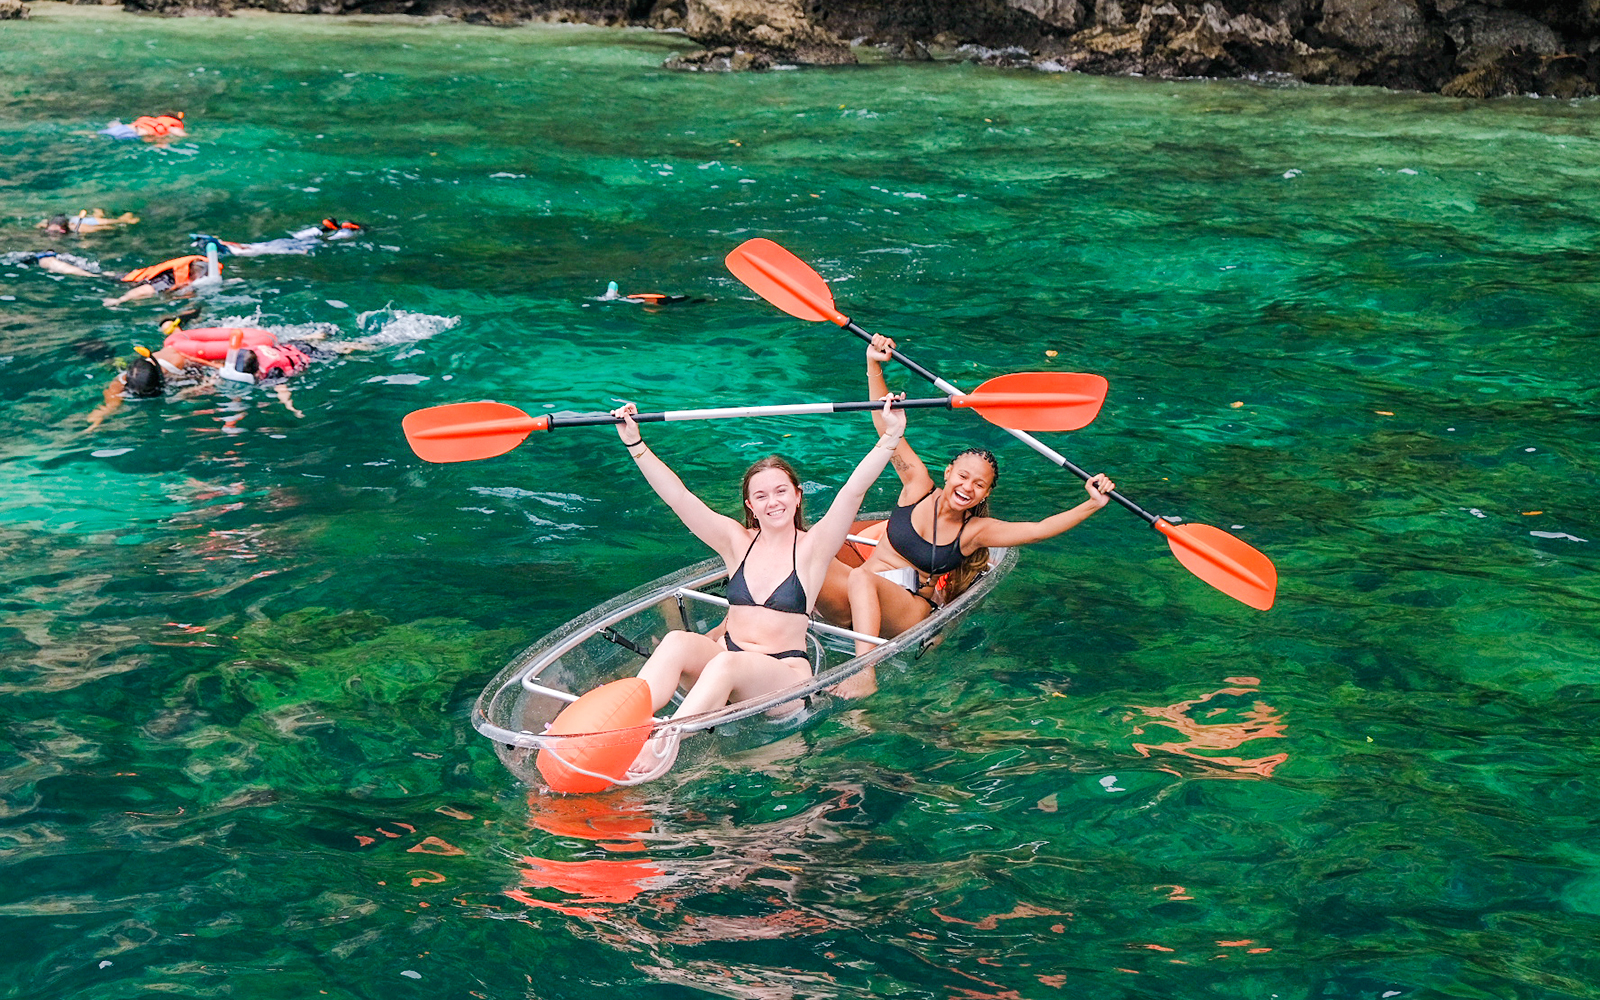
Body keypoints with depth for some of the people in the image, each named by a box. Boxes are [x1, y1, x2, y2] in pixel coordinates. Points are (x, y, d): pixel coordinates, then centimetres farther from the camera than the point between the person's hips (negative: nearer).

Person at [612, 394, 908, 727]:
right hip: (724, 655, 4)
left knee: (726, 665, -36)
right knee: (678, 642, -28)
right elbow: (677, 496, 6)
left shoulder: (811, 548, 3)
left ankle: (653, 752, -51)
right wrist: (634, 443, -2)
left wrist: (891, 437, -21)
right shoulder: (737, 542, 12)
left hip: (786, 672, -4)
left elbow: (853, 491, -9)